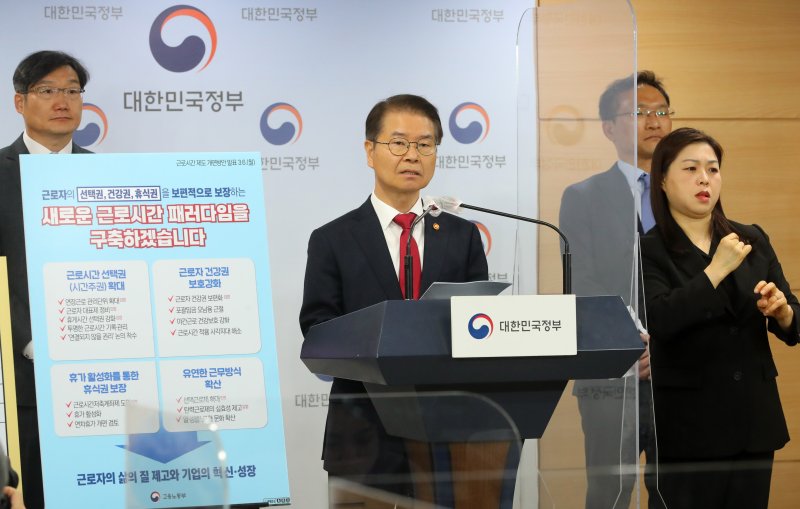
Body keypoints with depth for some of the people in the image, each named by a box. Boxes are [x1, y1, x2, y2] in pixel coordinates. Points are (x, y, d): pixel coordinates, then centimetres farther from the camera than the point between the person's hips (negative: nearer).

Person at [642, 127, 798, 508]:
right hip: (687, 425, -4)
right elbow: (660, 321, -21)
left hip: (754, 421, 4)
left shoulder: (753, 241, 8)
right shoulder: (647, 251, -5)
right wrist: (717, 270, -19)